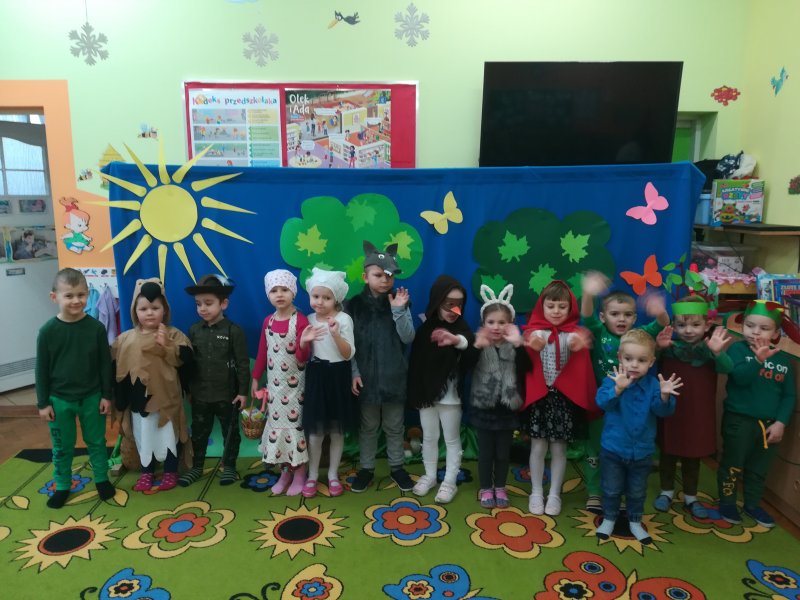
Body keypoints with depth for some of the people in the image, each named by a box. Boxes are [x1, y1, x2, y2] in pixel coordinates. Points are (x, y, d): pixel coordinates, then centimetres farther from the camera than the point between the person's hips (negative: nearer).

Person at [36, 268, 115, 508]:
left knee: (96, 442, 15)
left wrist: (106, 395, -2)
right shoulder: (48, 331, -11)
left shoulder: (96, 328, -10)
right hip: (59, 400, 0)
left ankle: (102, 479, 34)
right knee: (62, 447, 15)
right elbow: (42, 369, -4)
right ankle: (62, 486, 33)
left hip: (92, 397, 0)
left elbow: (105, 364, -3)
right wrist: (43, 402, -2)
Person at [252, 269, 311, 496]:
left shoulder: (300, 320, -15)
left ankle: (300, 474, 18)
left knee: (295, 424, 2)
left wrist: (303, 344, -38)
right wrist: (255, 379, 12)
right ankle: (285, 472, 28)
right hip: (274, 383, 6)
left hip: (295, 384, -5)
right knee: (277, 423, 12)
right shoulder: (268, 321, 3)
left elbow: (302, 358, -18)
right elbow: (262, 352, 10)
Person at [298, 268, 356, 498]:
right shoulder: (309, 320, 3)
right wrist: (303, 341, -15)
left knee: (337, 431, 9)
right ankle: (312, 475, 24)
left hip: (337, 378, -2)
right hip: (316, 378, 2)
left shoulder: (343, 319, -8)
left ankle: (333, 475, 26)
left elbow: (348, 355, -12)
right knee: (315, 432, 6)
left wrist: (336, 335, -27)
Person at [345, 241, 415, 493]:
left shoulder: (400, 302, -1)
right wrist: (354, 373, -8)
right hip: (366, 376, 0)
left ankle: (397, 467, 29)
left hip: (394, 376, 1)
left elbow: (408, 338, -8)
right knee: (367, 427, 13)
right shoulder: (354, 305, -3)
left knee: (395, 427, 13)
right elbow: (350, 343, -2)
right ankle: (366, 468, 28)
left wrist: (399, 311, -20)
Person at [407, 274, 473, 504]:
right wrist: (414, 393, 1)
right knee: (429, 437, 16)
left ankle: (449, 482, 22)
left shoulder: (460, 327, -8)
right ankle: (429, 476, 33)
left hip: (450, 394, -3)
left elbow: (471, 344, -32)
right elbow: (415, 361, 2)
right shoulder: (425, 327, -1)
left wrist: (457, 340, -55)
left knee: (452, 439, 9)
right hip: (426, 392, 3)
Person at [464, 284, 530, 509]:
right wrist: (477, 346, -40)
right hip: (484, 407, -1)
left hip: (507, 408, 1)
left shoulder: (514, 346, -5)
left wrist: (518, 345, -34)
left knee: (503, 452, 14)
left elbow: (526, 367, -20)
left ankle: (500, 488, 31)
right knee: (485, 451, 11)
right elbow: (466, 364, -23)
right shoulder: (479, 344, -7)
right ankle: (486, 489, 27)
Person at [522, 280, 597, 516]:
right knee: (538, 447, 8)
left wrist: (578, 345, -49)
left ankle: (554, 494, 25)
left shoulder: (574, 333, -1)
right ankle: (536, 492, 24)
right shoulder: (535, 330, -3)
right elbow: (531, 341, -28)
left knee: (559, 448, 10)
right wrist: (534, 345, -54)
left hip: (565, 397, 1)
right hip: (538, 396, -1)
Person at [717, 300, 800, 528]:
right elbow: (740, 378, -25)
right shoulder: (738, 349, -10)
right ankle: (727, 502, 25)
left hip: (769, 423, 4)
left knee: (759, 468, 18)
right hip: (739, 420, -4)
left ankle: (752, 505, 35)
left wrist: (781, 422, -7)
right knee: (733, 464, 9)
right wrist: (758, 359, -37)